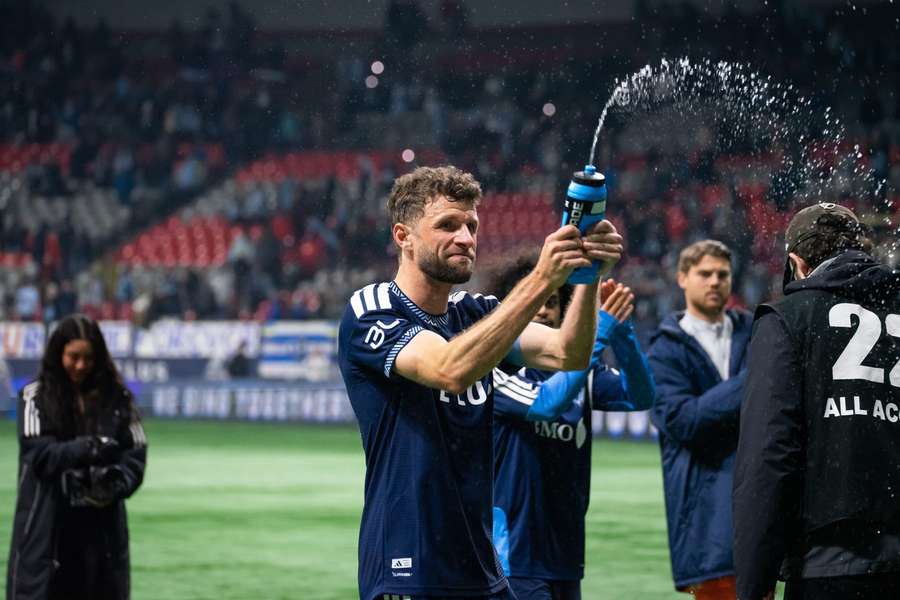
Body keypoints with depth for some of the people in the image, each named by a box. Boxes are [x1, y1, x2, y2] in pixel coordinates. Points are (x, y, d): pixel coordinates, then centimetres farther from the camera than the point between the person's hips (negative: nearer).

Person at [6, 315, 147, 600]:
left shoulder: (116, 397, 5)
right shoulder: (36, 396, -1)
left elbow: (135, 455, 4)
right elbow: (38, 452, -12)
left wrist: (115, 484, -16)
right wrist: (87, 449, -27)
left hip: (100, 529, 3)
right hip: (46, 530, -3)